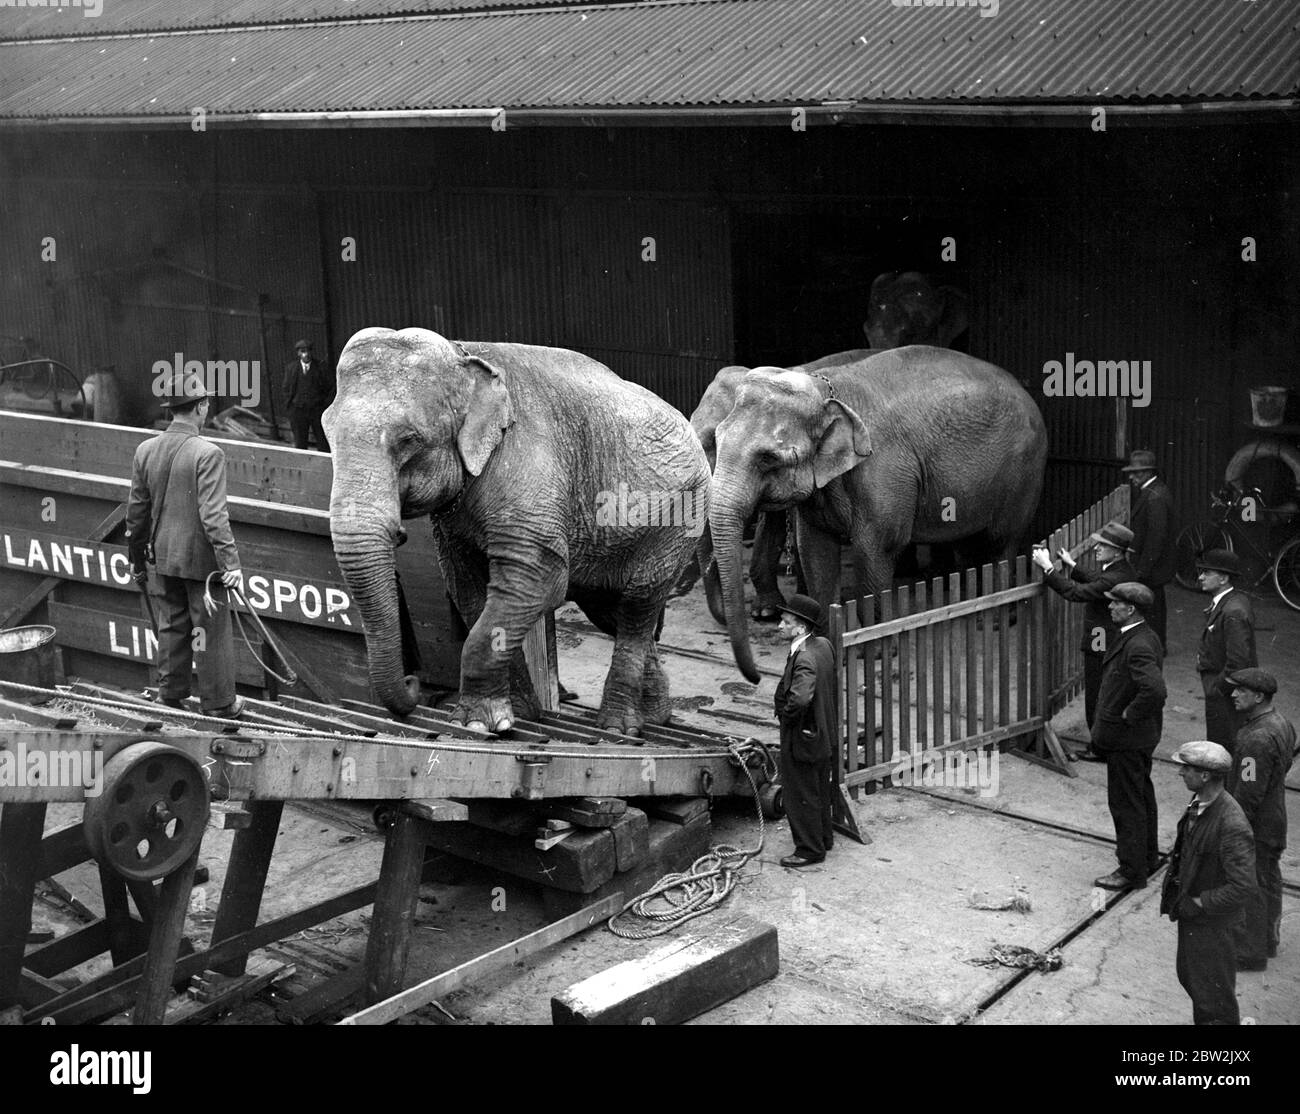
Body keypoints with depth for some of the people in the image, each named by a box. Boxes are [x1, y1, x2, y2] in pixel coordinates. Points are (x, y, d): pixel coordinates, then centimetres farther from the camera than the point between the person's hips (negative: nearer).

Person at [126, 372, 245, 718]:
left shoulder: (145, 450, 1)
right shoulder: (207, 453, -18)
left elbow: (137, 509, 8)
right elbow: (214, 516, -23)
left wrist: (137, 557, 18)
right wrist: (230, 563, -21)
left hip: (165, 556, 6)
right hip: (201, 558, -6)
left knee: (172, 623, 18)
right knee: (211, 629, 4)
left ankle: (170, 695, 28)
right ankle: (219, 704, 13)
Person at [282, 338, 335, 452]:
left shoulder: (322, 366, -1)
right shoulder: (291, 367, 5)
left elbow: (331, 388, 3)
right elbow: (286, 389, 12)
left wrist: (327, 407, -4)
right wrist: (289, 407, 4)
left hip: (318, 410, -1)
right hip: (298, 411, 2)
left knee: (323, 446, 0)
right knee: (299, 445, 5)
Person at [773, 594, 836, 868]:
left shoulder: (804, 659, -29)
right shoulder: (823, 645, -1)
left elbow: (800, 698, -43)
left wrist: (785, 713, -23)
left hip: (801, 739, -9)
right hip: (823, 735, 9)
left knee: (801, 796, 6)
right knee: (819, 791, 23)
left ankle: (810, 850, 17)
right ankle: (824, 837, 38)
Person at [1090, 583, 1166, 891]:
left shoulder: (1138, 646, -27)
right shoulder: (1143, 637, 6)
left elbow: (1155, 690, -40)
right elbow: (1151, 686, 21)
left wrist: (1130, 715, -25)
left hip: (1127, 738, -11)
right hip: (1139, 736, 11)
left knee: (1126, 803, 1)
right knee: (1140, 796, 23)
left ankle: (1132, 871, 10)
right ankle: (1147, 856, 38)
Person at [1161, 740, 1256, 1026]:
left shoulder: (1231, 825, -31)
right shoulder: (1199, 804, -5)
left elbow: (1242, 886, -30)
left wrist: (1197, 903, -22)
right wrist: (1173, 891, 5)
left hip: (1209, 920, -8)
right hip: (1190, 909, 8)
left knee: (1212, 990, 10)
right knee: (1188, 974, 26)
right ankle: (1203, 1020, 46)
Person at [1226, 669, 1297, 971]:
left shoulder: (1258, 739, -30)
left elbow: (1249, 793, -27)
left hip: (1256, 826, -10)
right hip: (1274, 822, 10)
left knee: (1248, 890, 3)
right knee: (1269, 881, 22)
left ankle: (1249, 953, 14)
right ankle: (1268, 941, 38)